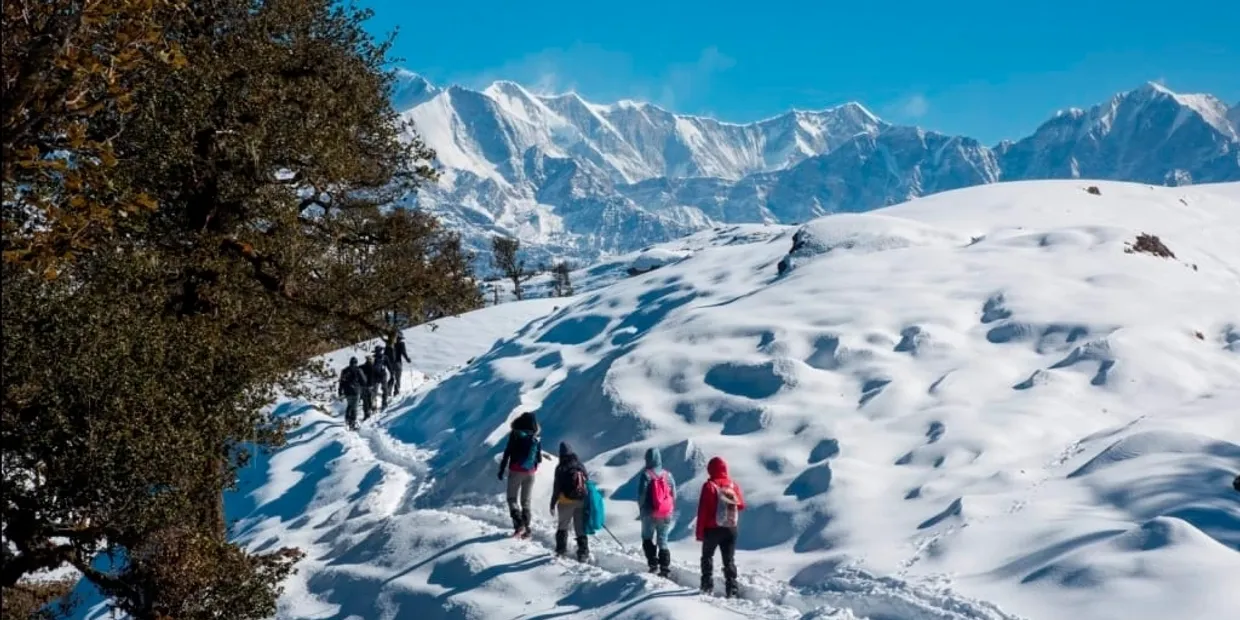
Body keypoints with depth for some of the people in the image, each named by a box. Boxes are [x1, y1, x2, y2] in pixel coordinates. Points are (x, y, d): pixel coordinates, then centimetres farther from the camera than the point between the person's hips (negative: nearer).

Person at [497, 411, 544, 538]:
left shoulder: (515, 435, -8)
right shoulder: (537, 438, 1)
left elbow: (507, 453, -9)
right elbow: (539, 458, 7)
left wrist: (502, 470, -3)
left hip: (516, 471, -3)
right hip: (530, 473, 3)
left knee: (512, 498, 4)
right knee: (526, 501, 12)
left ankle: (519, 524, -16)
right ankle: (526, 529, 8)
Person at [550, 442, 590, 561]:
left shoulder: (561, 468, -9)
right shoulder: (580, 466, 3)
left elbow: (557, 488, -9)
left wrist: (553, 504, -3)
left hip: (566, 502, -3)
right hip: (582, 501, 3)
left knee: (563, 526, 15)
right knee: (581, 528, 7)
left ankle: (561, 550, 15)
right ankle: (583, 552, 1)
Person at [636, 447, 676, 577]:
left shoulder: (646, 475, -13)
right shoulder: (667, 475, -1)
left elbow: (641, 495, -10)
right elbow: (674, 494, 5)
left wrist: (641, 509, 7)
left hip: (650, 514, -3)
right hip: (666, 515, 3)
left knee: (647, 539, 15)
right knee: (663, 541, 12)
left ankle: (653, 564, 3)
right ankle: (664, 568, 7)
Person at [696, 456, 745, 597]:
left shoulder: (709, 486, -13)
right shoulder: (734, 486, -1)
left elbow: (702, 511, -13)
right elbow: (741, 505, 9)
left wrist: (700, 532, -8)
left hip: (712, 529, -3)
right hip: (730, 528, 3)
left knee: (707, 556, 15)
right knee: (729, 559, 9)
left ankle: (708, 585, 11)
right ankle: (732, 588, 0)